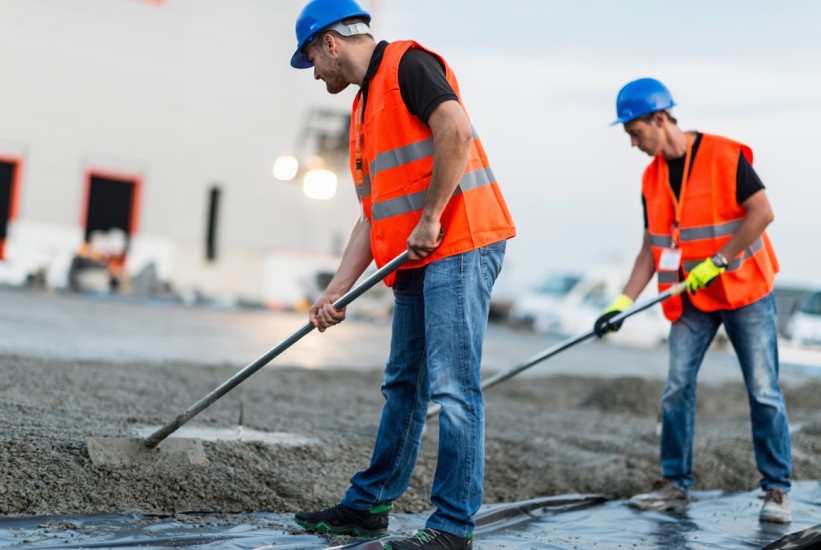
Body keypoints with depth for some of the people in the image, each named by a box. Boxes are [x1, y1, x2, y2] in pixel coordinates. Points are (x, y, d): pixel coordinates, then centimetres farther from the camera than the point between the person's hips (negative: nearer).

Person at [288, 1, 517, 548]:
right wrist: (336, 291, 13)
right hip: (416, 262, 10)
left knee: (452, 386, -9)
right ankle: (369, 505, 24)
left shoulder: (407, 63, -5)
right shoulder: (363, 110, 23)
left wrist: (430, 219, -18)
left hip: (461, 244, -10)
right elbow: (373, 215, 20)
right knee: (404, 385, 15)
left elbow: (456, 130, -22)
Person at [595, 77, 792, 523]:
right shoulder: (652, 178, 6)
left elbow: (762, 212, -17)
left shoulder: (725, 155, -13)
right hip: (691, 300, 5)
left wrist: (716, 261, -20)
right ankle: (675, 485, 9)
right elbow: (651, 249, 7)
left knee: (763, 392, -2)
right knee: (676, 389, -1)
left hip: (745, 290, -5)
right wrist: (623, 302, -3)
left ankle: (776, 489, 8)